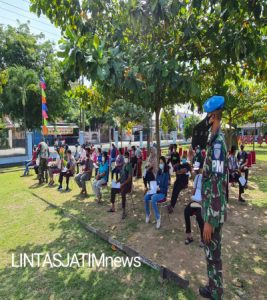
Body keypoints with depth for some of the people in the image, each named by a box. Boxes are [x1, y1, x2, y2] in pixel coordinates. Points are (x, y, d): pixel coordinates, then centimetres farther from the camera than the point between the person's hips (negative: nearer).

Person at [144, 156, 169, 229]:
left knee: (153, 198, -35)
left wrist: (159, 188, -28)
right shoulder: (158, 172, 7)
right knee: (146, 197, -21)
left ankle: (158, 218, -19)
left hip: (162, 193, -6)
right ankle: (148, 214, -2)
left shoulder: (166, 174, -13)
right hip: (156, 191, 6)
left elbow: (165, 188, -14)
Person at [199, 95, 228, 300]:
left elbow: (217, 184, -26)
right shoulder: (216, 140, 9)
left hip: (215, 212, -10)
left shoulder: (218, 142, -22)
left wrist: (210, 220, -22)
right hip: (212, 209, 10)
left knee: (213, 254, 8)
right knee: (211, 252, 23)